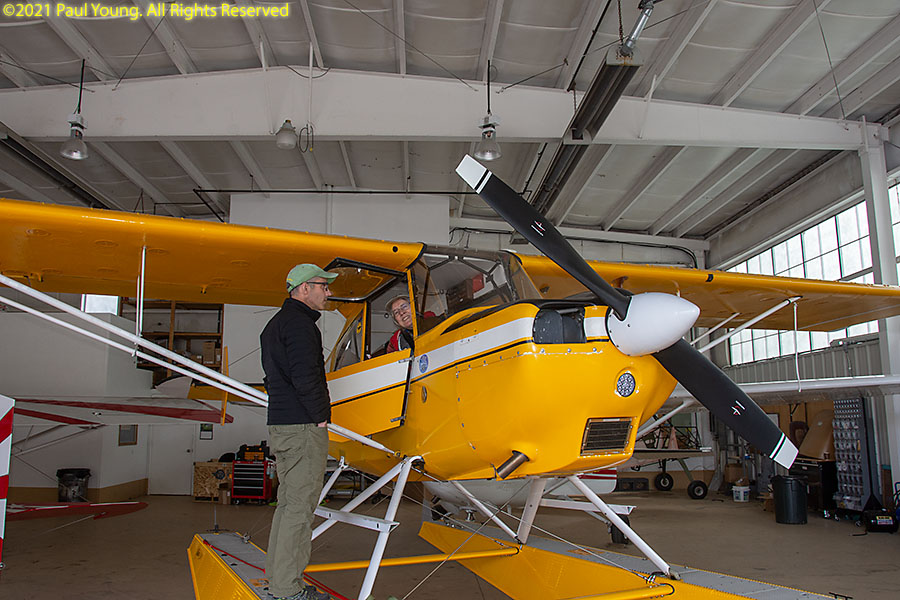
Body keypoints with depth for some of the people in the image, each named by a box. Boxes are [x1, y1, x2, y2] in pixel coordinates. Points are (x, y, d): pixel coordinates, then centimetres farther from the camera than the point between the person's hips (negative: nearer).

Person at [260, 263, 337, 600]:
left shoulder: (275, 324, 20)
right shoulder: (299, 323, -12)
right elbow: (305, 376, -22)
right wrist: (319, 416, -12)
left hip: (279, 425, 10)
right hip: (303, 427, -10)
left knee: (288, 503, 15)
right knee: (300, 507, -5)